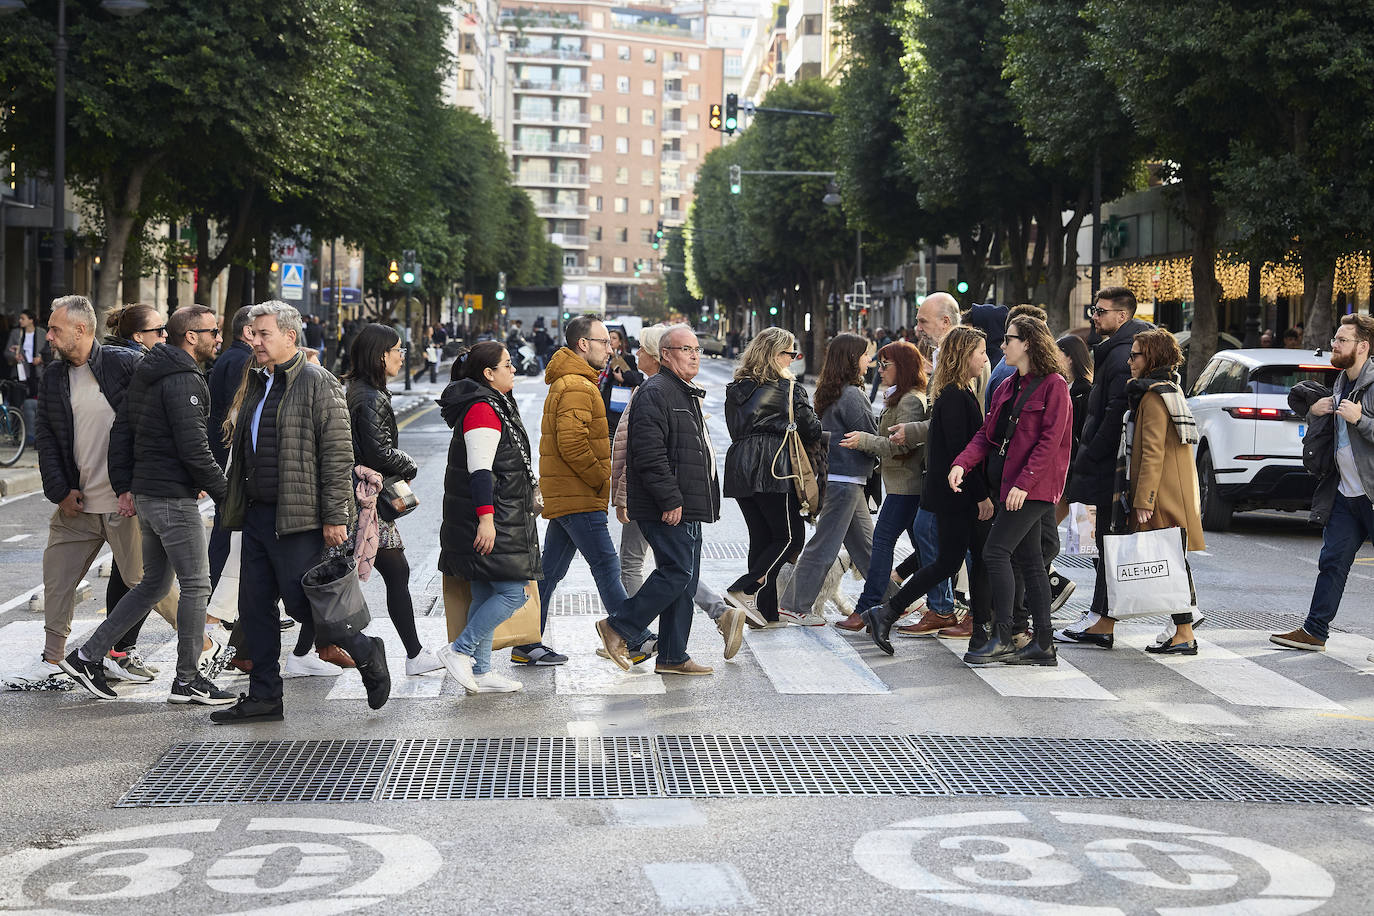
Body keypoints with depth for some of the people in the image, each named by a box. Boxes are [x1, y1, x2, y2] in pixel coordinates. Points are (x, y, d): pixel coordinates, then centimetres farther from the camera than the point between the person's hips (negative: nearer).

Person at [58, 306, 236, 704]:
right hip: (174, 498, -10)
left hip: (144, 492, 10)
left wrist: (123, 487, 16)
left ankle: (88, 655, 17)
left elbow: (121, 430, 16)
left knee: (153, 583, 17)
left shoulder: (146, 375, 14)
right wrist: (224, 493, -12)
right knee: (195, 584, -1)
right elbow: (194, 449, -21)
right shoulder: (184, 381, -16)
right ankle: (187, 680, 5)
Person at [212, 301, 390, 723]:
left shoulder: (318, 384, -10)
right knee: (255, 606, 8)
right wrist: (236, 506, 19)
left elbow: (339, 454, -14)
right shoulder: (257, 384, 17)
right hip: (257, 514, 9)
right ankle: (264, 696, 16)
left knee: (302, 602, -7)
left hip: (298, 517, -9)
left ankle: (366, 653, 15)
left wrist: (335, 517, -18)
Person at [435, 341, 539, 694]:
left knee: (485, 593, 11)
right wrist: (486, 518, -26)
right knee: (513, 591, -10)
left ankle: (480, 672, 14)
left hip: (494, 519, 11)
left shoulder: (491, 405, 18)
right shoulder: (483, 409, -14)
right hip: (489, 519, -11)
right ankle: (459, 651, -4)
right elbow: (480, 470, -21)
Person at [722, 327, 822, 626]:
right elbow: (811, 430, -2)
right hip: (773, 469, -7)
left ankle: (765, 613, 11)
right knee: (791, 535, 3)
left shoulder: (735, 389, 14)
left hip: (739, 467, 7)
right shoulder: (788, 388, -5)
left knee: (761, 538, 12)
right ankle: (742, 590, -11)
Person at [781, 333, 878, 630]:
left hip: (834, 476, 10)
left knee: (865, 544, 14)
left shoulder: (831, 393, 12)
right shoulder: (850, 396, -17)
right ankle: (796, 606, 3)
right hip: (844, 480, -10)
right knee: (824, 544, -2)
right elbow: (871, 439, -15)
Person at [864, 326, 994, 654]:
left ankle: (981, 631, 10)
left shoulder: (961, 393, 15)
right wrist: (981, 495, -19)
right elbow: (958, 449, -21)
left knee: (982, 558, 7)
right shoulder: (953, 396, -16)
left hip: (966, 495, 10)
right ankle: (886, 613, 2)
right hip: (955, 495, -10)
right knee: (948, 561, -4)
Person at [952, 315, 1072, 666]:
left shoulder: (1053, 385, -9)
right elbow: (987, 433, 12)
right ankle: (1043, 644, 12)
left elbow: (1050, 441, -16)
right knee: (1028, 559, 8)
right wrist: (962, 463, -5)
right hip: (1010, 485, 9)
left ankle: (1002, 640, -9)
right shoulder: (1007, 387, 16)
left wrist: (1024, 482, -22)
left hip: (1034, 487, -8)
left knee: (996, 552, -13)